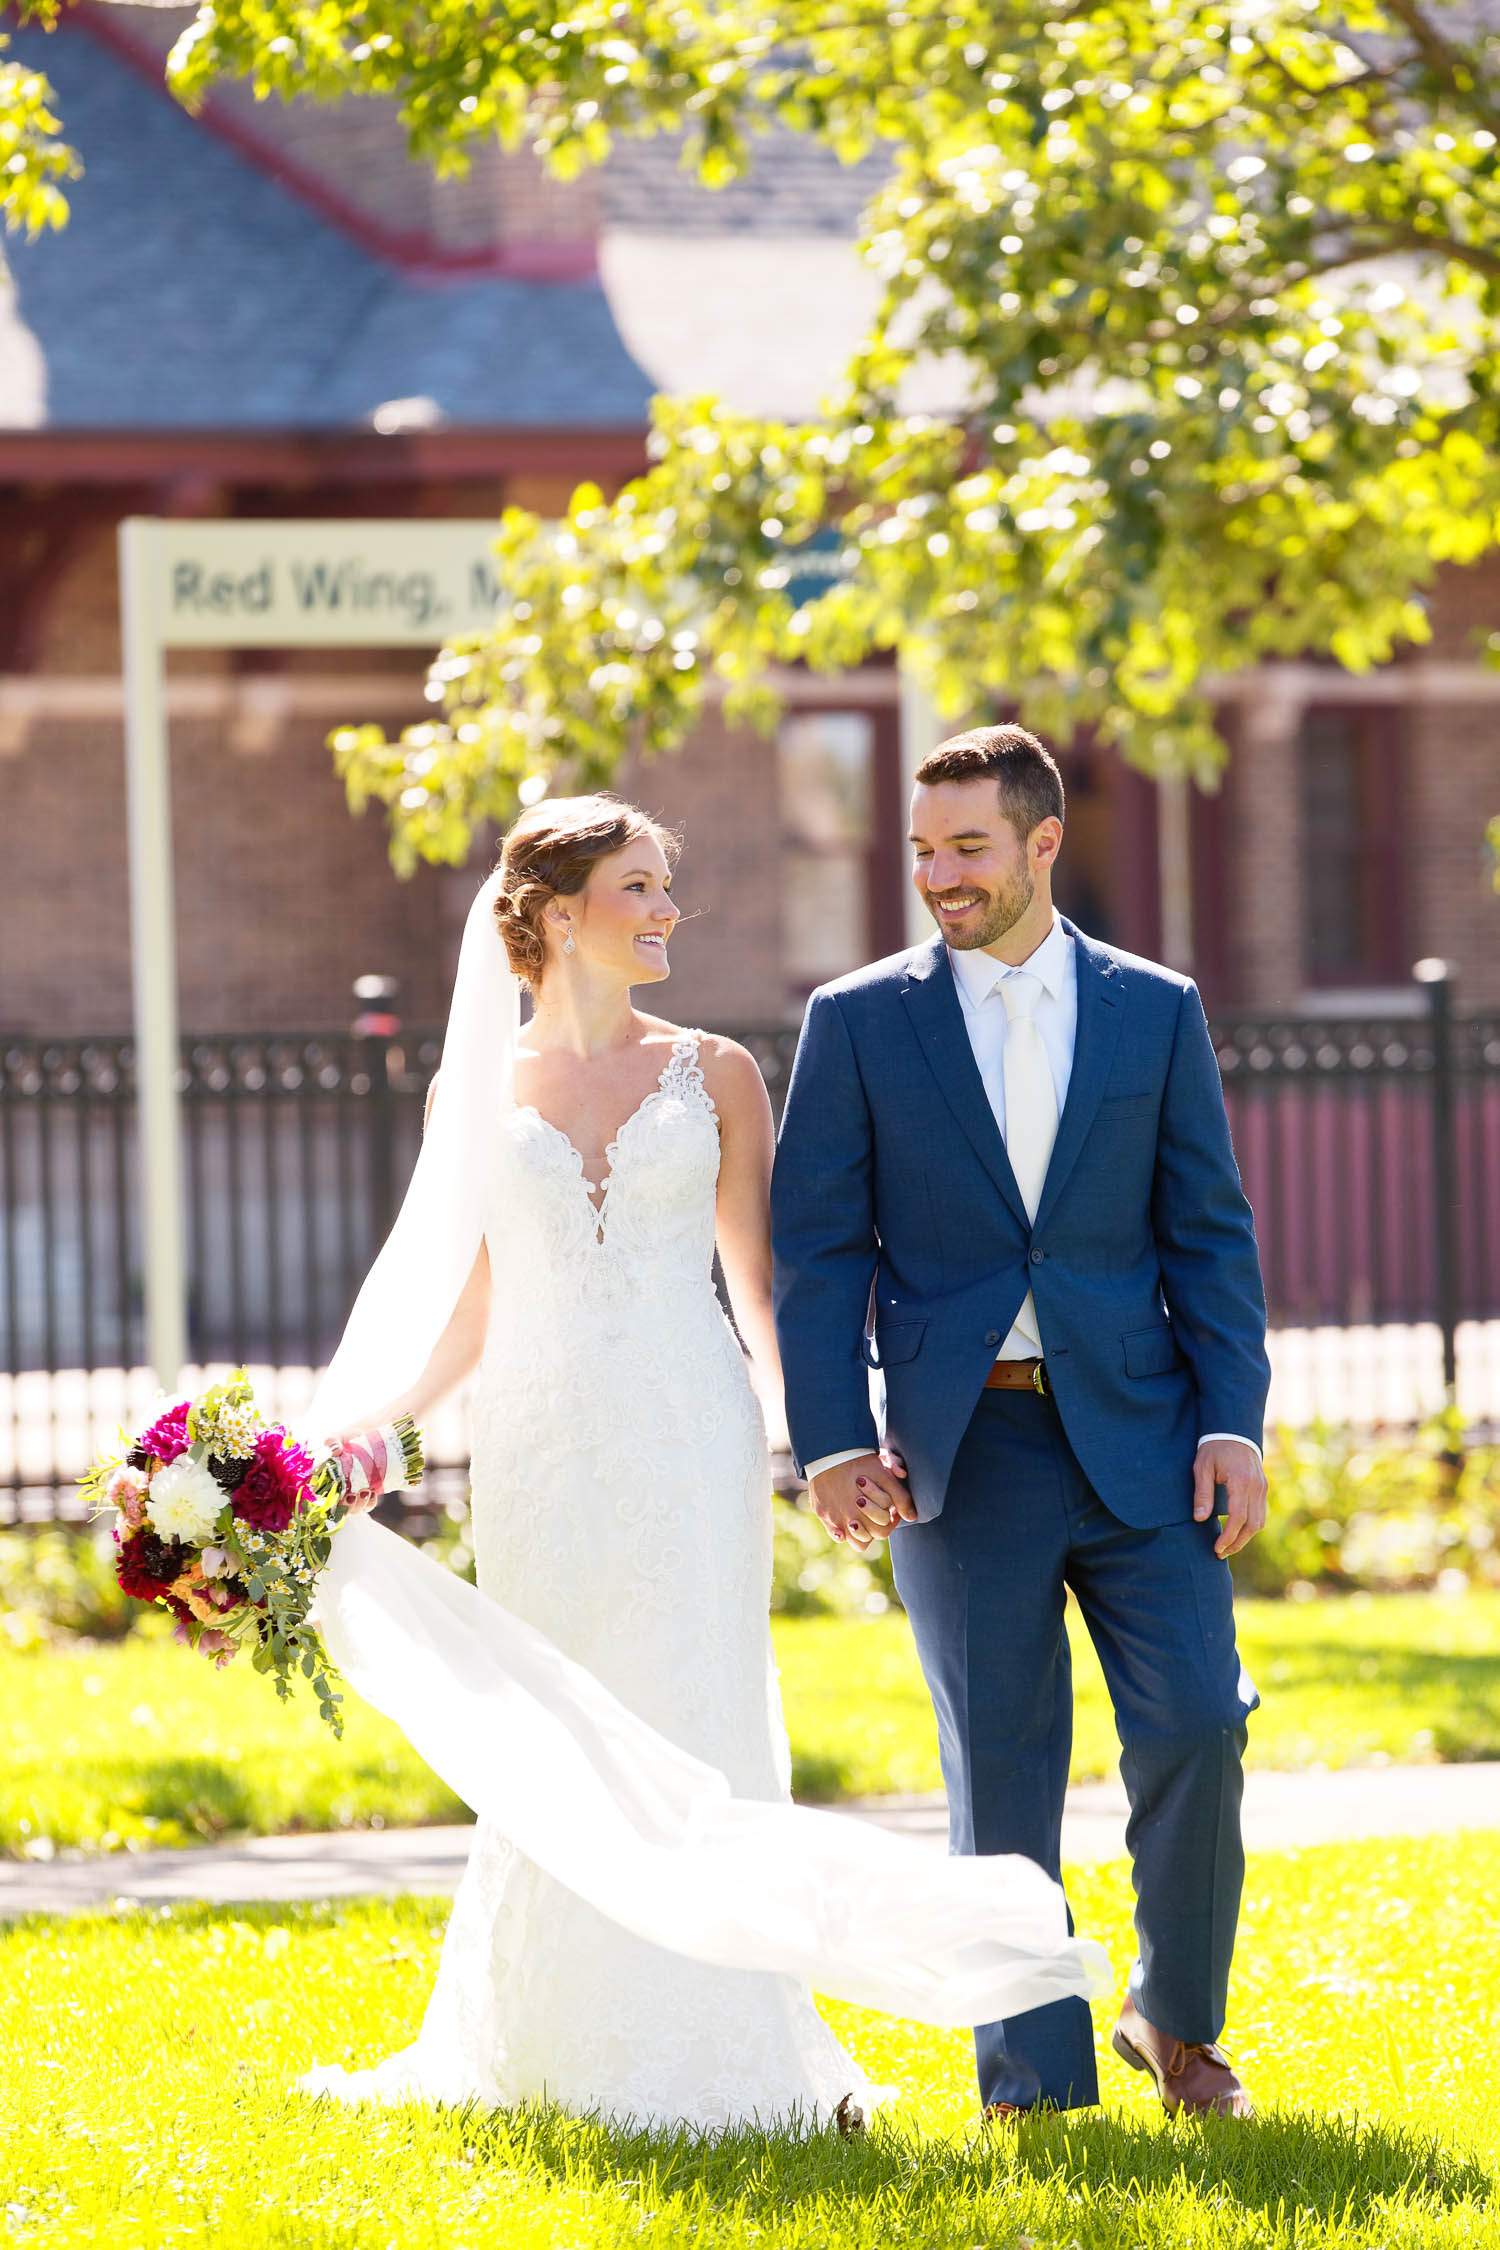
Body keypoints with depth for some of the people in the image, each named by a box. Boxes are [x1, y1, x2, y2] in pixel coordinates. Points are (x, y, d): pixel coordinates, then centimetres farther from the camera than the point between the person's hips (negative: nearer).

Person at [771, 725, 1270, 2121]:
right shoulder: (859, 1022, 4)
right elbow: (816, 1249, 2)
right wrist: (833, 1442, -8)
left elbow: (1210, 1232, 7)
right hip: (961, 1450, -1)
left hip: (1135, 1435, 1)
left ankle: (1176, 2018, 15)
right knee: (1001, 1771, 1)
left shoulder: (1156, 1011, 7)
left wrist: (1233, 1423, -3)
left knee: (1196, 1726, -6)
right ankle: (1034, 2075, 8)